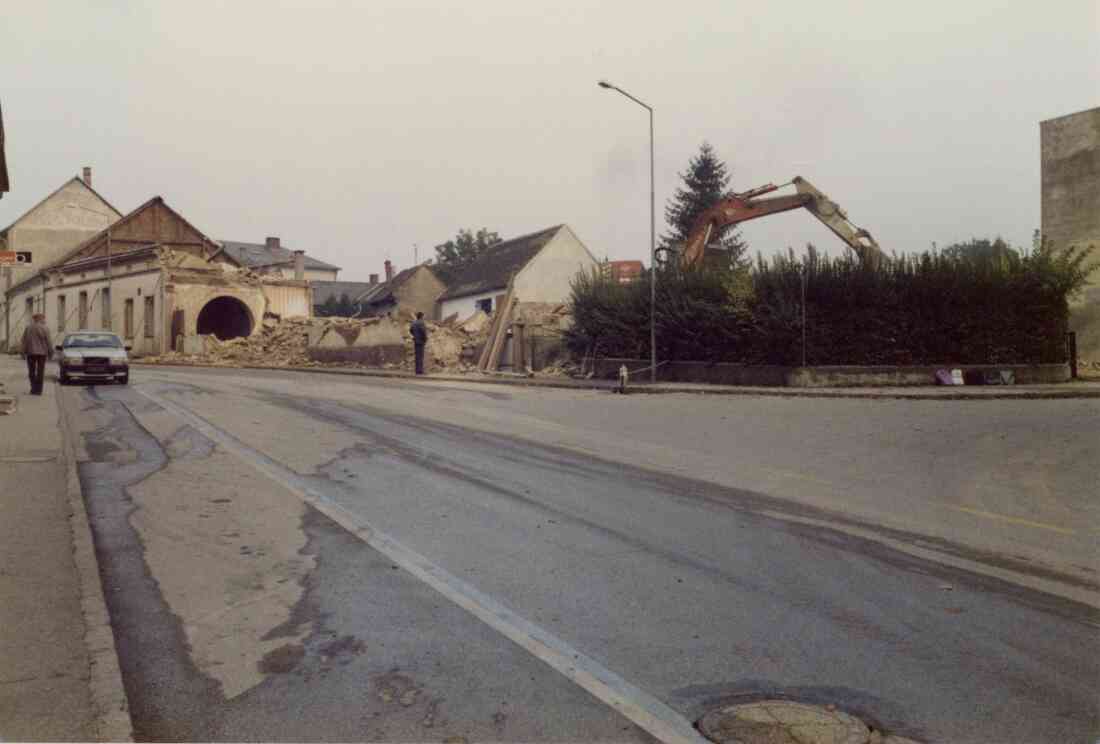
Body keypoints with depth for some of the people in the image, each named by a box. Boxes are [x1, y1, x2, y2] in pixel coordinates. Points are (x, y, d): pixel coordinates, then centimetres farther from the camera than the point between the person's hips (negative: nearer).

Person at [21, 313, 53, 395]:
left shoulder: (28, 328, 3)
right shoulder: (45, 329, -6)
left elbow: (24, 340, 2)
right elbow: (48, 342, -7)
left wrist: (23, 352, 7)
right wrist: (50, 352, 1)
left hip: (31, 352, 2)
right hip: (42, 352, -2)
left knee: (31, 371, 11)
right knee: (40, 372, 3)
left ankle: (34, 388, 1)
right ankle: (38, 390, 3)